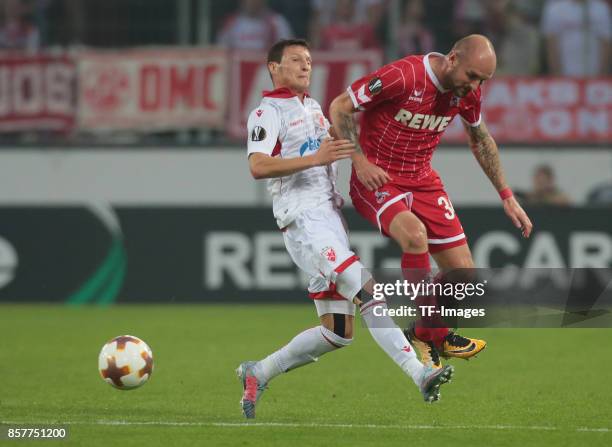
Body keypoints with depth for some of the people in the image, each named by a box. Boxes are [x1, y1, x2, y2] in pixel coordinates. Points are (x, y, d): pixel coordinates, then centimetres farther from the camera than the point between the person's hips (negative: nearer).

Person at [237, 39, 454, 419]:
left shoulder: (313, 107, 24)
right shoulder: (268, 113, -3)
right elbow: (258, 166, -19)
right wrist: (315, 158, -27)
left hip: (330, 215, 9)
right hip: (303, 219, -9)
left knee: (337, 332, 4)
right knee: (366, 289, -24)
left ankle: (258, 374, 17)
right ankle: (419, 373, -31)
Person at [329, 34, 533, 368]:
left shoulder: (467, 91, -3)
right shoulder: (402, 77, -23)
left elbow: (480, 139, 17)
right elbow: (339, 107, -14)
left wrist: (507, 196, 15)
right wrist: (360, 162, -22)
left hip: (422, 181, 6)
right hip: (377, 178, -6)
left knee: (463, 272, 0)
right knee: (415, 235, -36)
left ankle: (428, 334, 28)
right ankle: (432, 333, -19)